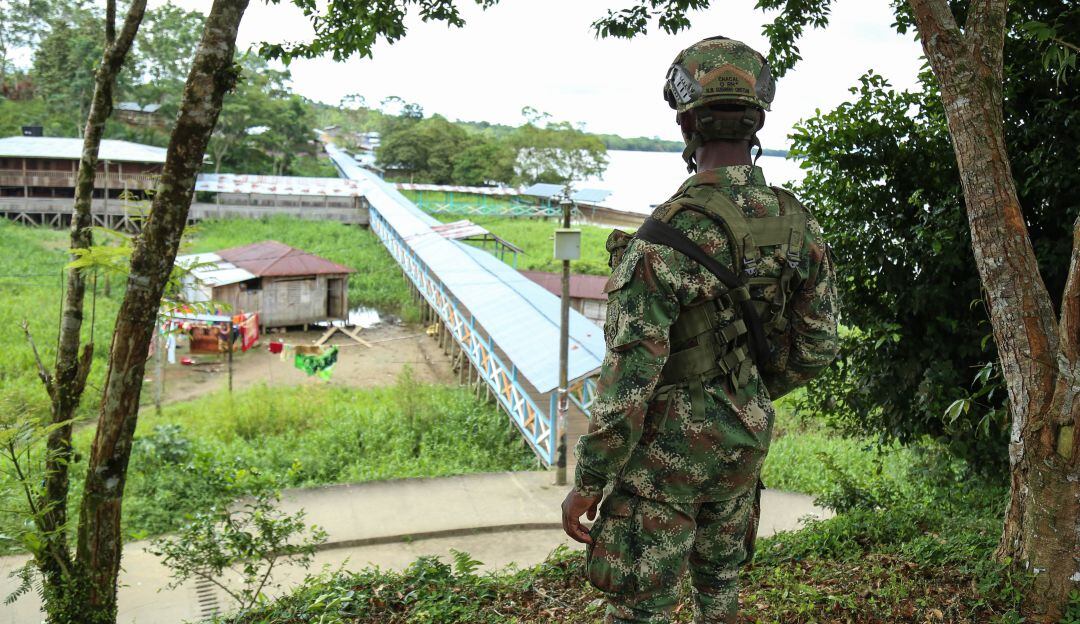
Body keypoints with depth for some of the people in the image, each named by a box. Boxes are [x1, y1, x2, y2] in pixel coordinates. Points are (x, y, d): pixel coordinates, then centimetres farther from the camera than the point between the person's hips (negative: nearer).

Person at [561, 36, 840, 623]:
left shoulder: (666, 236, -24)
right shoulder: (798, 224, -4)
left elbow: (629, 376, -24)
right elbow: (816, 347, 5)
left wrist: (587, 482, -14)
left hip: (667, 446, -6)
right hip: (743, 442, 7)